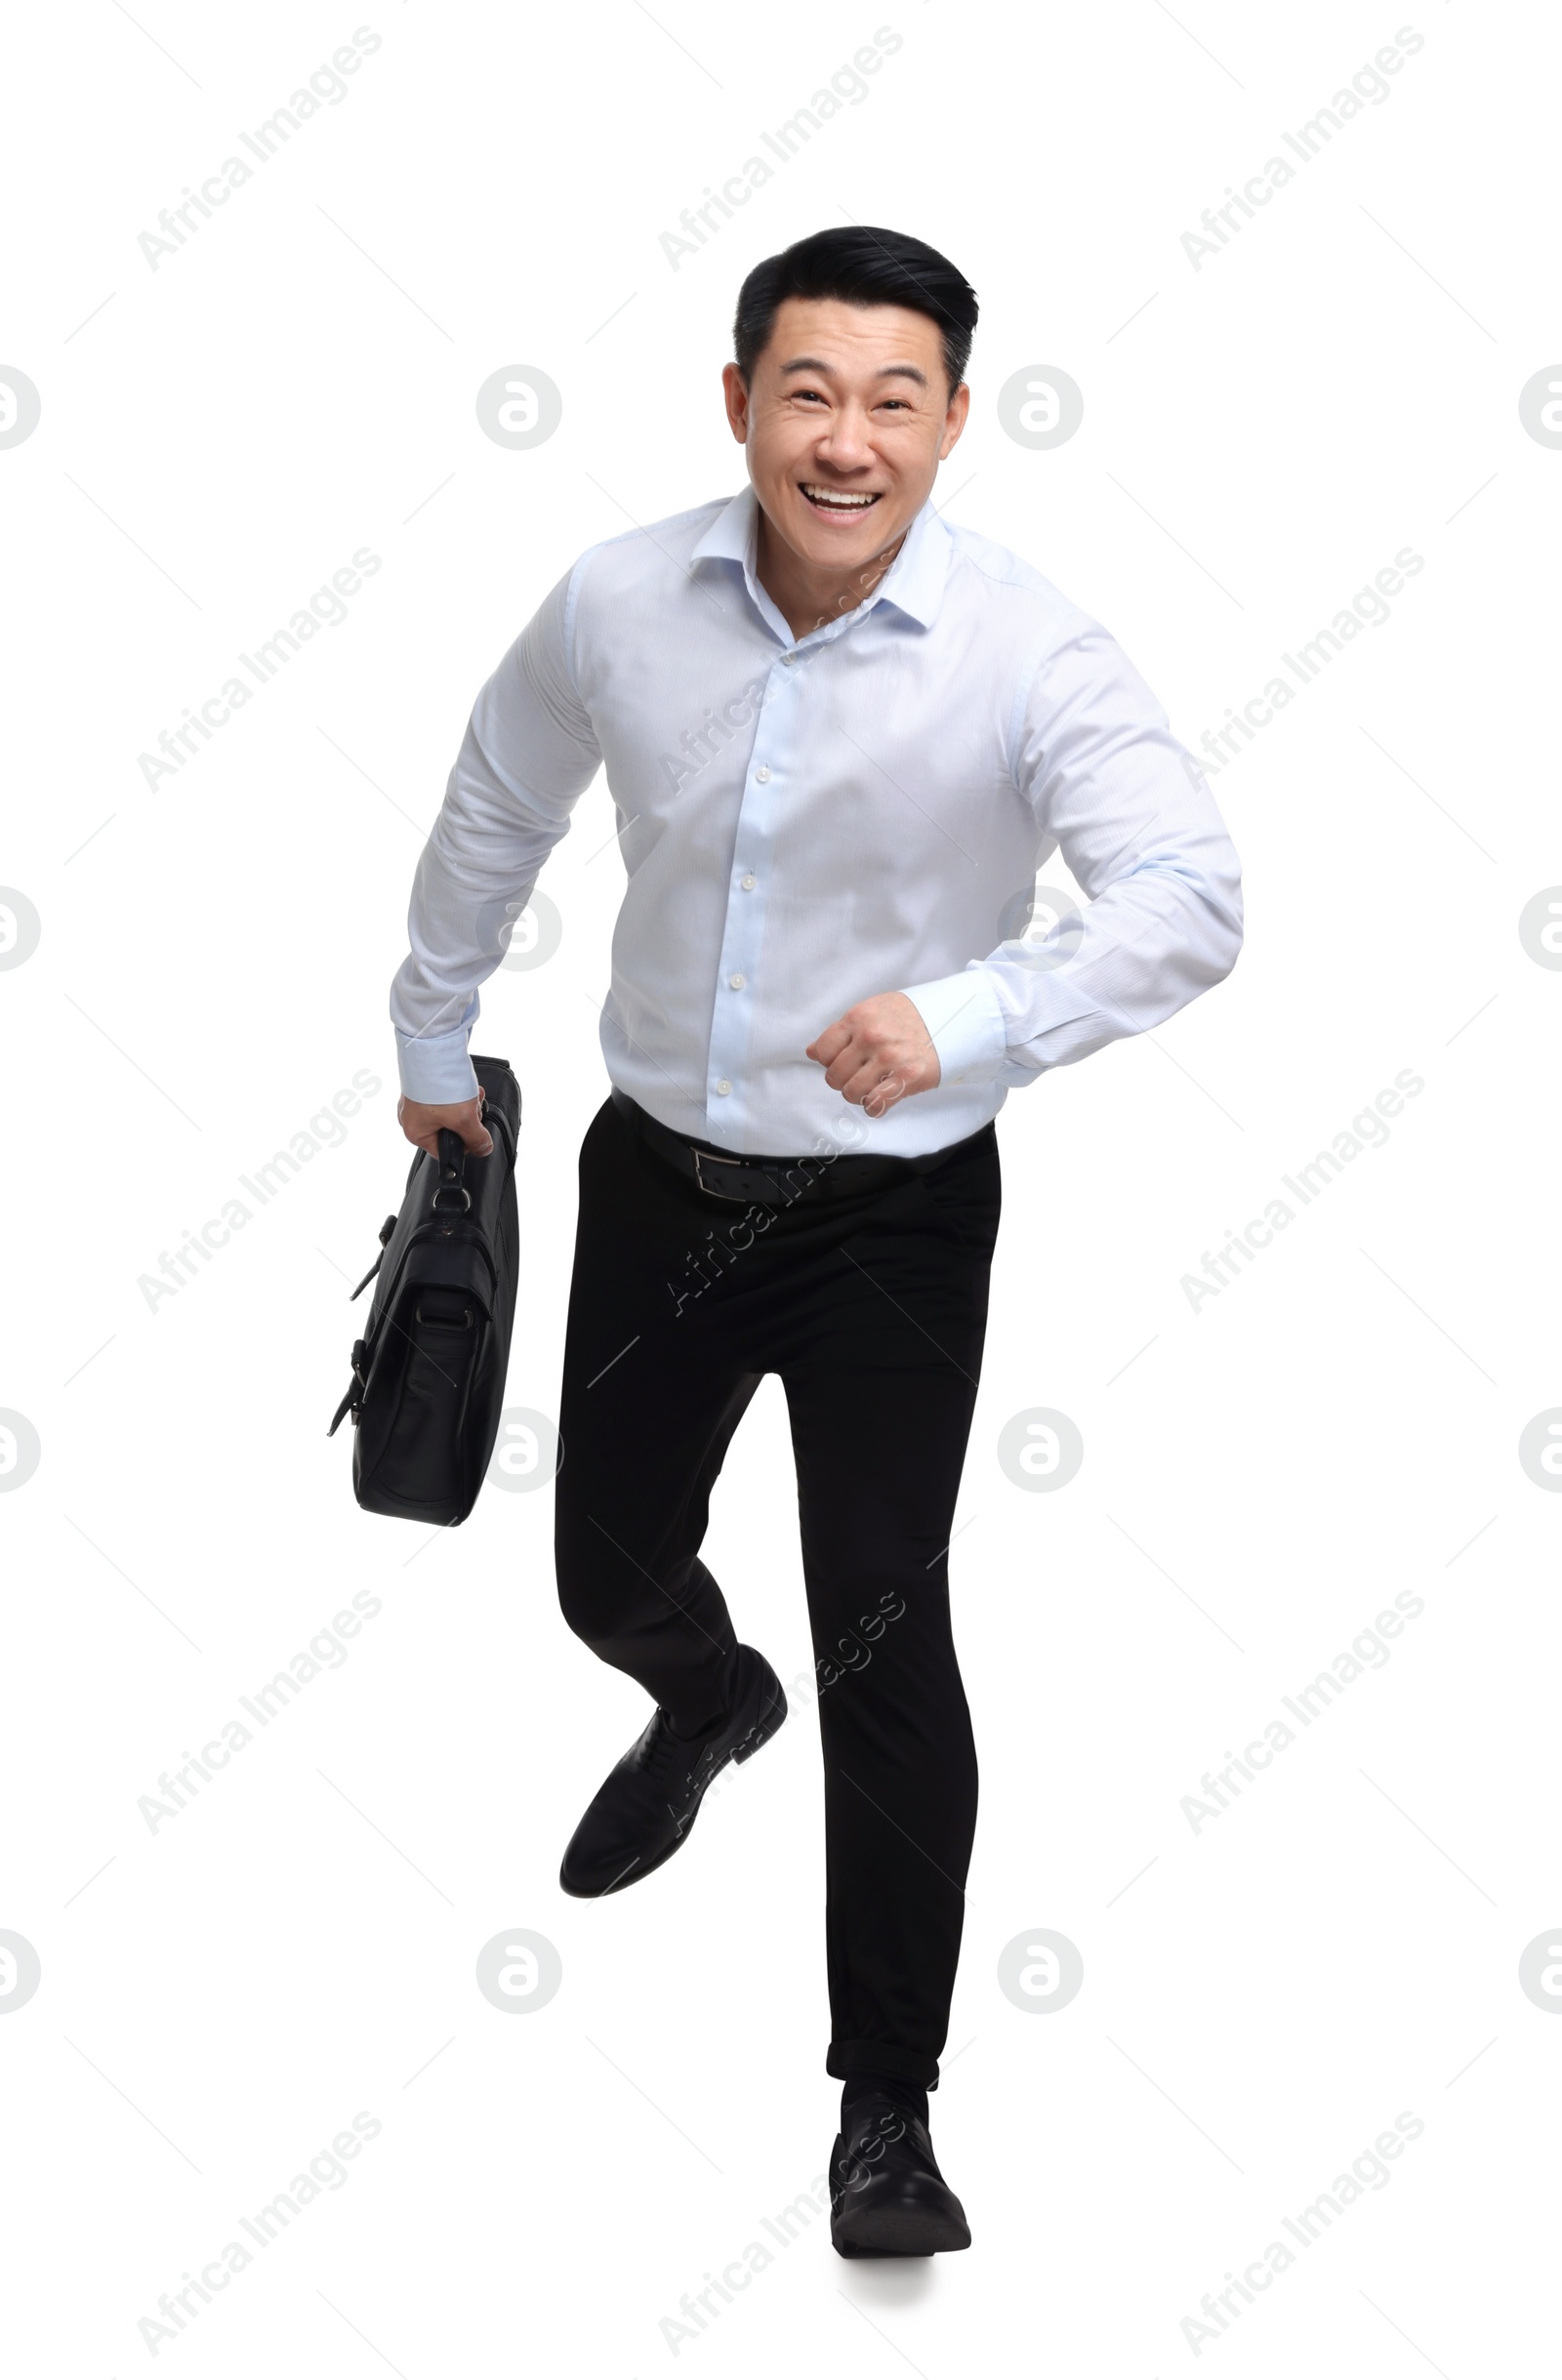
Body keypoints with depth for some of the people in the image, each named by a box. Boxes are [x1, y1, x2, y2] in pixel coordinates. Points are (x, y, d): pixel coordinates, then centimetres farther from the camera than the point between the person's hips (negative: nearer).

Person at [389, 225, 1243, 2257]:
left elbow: (1190, 902, -31)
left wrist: (968, 1016, -46)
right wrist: (433, 1040, 21)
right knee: (609, 1575, 19)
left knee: (885, 1645, -6)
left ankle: (888, 2106, 12)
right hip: (659, 1175, 4)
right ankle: (707, 1704, 59)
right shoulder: (617, 604, -10)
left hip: (895, 1214, -4)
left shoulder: (1029, 654, -21)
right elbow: (498, 811, 9)